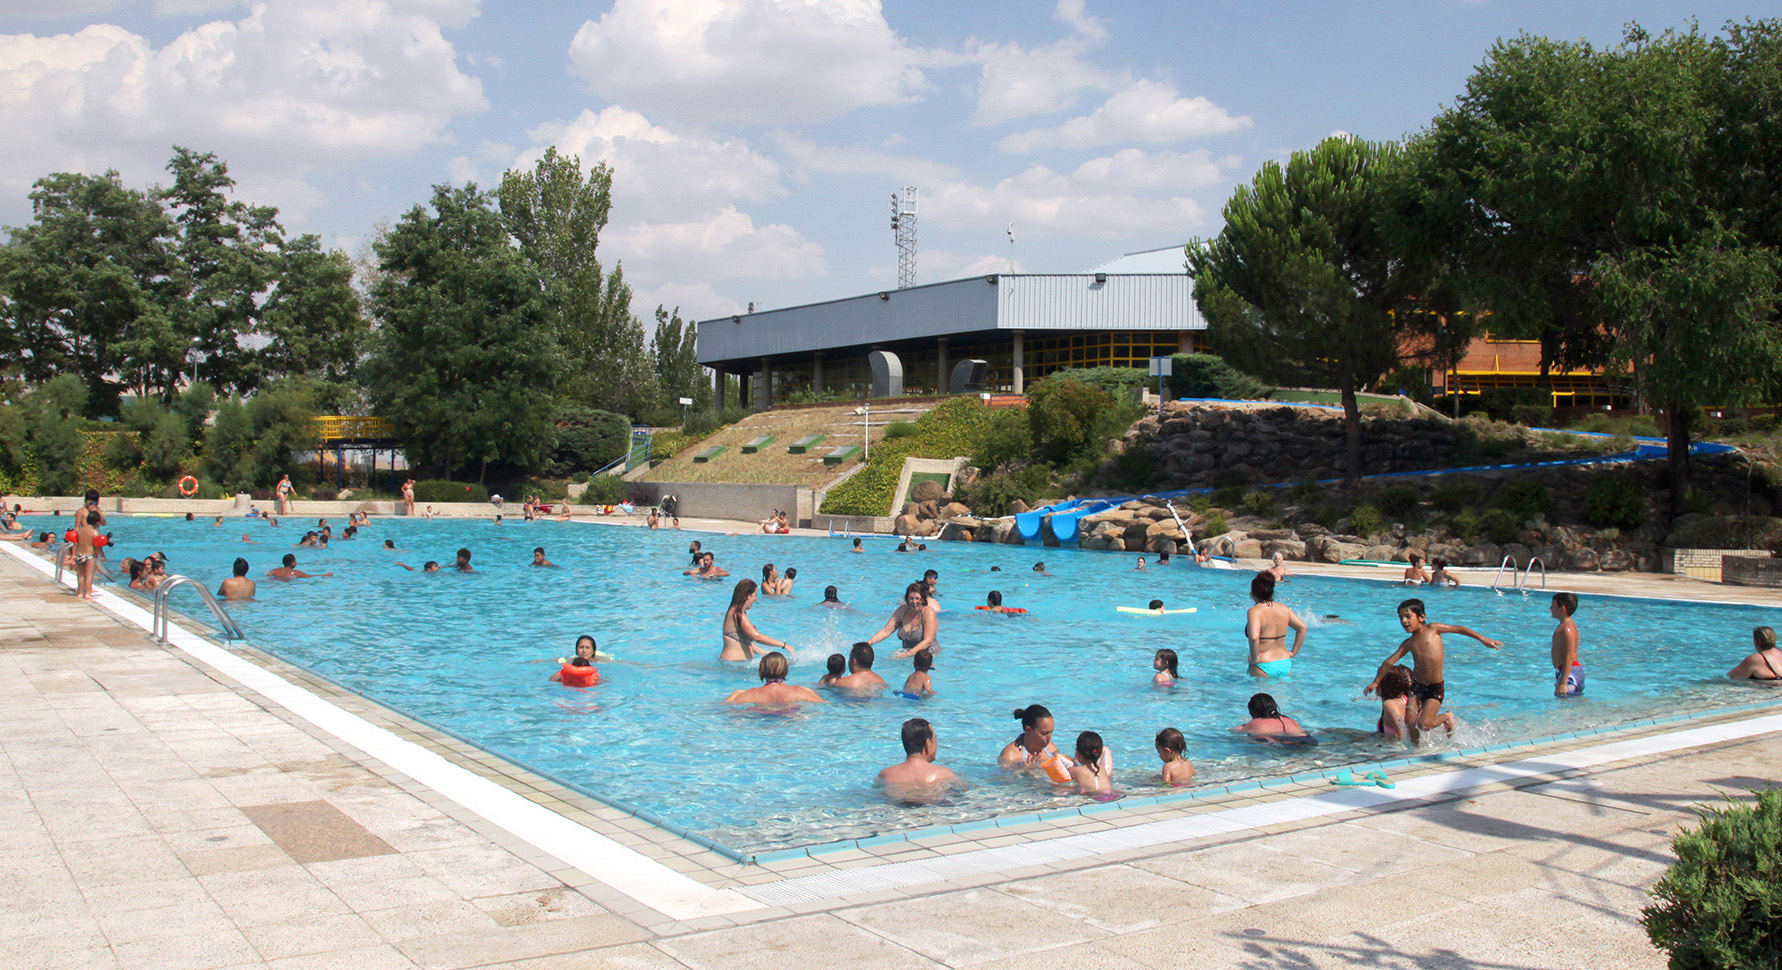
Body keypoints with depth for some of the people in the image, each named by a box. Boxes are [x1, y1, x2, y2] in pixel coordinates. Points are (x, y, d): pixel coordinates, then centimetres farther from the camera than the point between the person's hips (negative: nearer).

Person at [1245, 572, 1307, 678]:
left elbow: (1254, 637, -28)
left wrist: (1254, 658, -15)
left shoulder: (1254, 611, -13)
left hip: (1264, 667, -5)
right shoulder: (1283, 608, 6)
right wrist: (1293, 652, 14)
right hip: (1285, 665, 6)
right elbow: (1302, 628, 11)